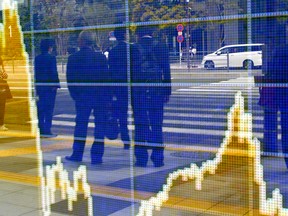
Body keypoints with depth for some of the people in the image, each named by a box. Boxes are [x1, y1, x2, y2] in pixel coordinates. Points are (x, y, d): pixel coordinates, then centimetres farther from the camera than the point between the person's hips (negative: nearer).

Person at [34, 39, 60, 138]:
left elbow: (36, 72, 13)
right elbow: (54, 72, -15)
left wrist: (37, 85, 18)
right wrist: (56, 84, -11)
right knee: (49, 108, -3)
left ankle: (41, 129, 16)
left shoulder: (37, 58, 9)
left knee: (41, 108, 12)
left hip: (40, 86, 7)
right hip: (49, 85, -6)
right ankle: (47, 130, -3)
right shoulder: (51, 58, -11)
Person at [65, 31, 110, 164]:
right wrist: (107, 96, 1)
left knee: (81, 124, 11)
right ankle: (96, 155, 4)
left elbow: (70, 79, -2)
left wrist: (75, 95, 9)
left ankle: (77, 154, 17)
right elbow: (106, 78, -4)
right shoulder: (101, 57, -4)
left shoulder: (73, 58, -3)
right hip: (101, 96, -1)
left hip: (82, 97, 1)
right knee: (100, 124, 4)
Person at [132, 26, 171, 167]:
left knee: (140, 125, 5)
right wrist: (167, 91, 6)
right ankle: (158, 158, 7)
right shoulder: (160, 47, 2)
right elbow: (166, 71, 2)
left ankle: (141, 158, 7)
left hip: (138, 91, -1)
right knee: (156, 125, 5)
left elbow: (129, 72, 1)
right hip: (157, 91, 1)